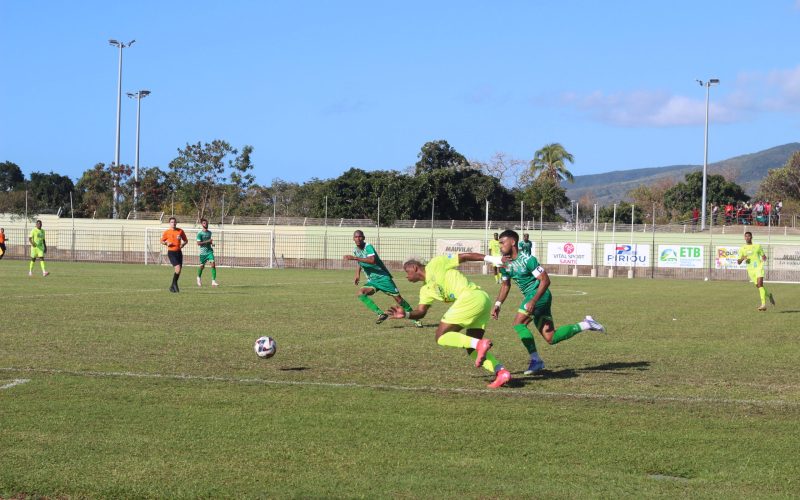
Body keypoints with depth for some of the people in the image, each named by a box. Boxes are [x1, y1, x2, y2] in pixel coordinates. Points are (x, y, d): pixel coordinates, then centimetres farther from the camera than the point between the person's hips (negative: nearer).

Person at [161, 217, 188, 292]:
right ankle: (175, 284, 0)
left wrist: (183, 244, -6)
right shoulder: (166, 232, -1)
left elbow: (186, 240, 15)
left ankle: (173, 286, 20)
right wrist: (166, 243, -10)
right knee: (178, 268, -19)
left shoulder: (180, 231, 6)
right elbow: (162, 241, 11)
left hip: (179, 252, 4)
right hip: (171, 252, -4)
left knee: (178, 271, 5)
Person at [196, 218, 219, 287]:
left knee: (213, 264, -14)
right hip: (203, 252, -3)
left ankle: (213, 281, -15)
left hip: (209, 251, 3)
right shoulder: (200, 233, -9)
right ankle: (198, 278, 41)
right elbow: (198, 243, -17)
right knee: (202, 266, 10)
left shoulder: (209, 232, 9)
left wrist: (211, 243, 4)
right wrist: (207, 241, -23)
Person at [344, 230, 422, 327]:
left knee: (398, 298, -5)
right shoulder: (355, 250, 4)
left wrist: (355, 258, -38)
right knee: (360, 294, -20)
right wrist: (357, 275, 12)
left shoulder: (368, 247, -18)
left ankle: (415, 320, 11)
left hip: (383, 277, -6)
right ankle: (381, 314, -16)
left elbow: (372, 260, -38)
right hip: (371, 281, 6)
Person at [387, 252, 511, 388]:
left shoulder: (436, 264, 4)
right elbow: (421, 312, 16)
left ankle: (480, 344, -23)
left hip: (471, 296, -9)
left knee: (441, 337, -8)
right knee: (472, 349, 10)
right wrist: (406, 314, -5)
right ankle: (501, 372, -6)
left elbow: (465, 256, 2)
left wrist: (493, 259, -2)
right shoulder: (426, 290, 25)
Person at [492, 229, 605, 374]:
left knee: (518, 323, -19)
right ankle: (585, 325, 17)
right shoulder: (505, 264, 7)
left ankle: (536, 360, -13)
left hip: (539, 295, -9)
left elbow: (545, 280, -19)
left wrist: (533, 301, -27)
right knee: (551, 338, 5)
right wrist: (498, 304, 10)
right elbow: (505, 285, 22)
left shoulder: (527, 260, -17)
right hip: (531, 297, 9)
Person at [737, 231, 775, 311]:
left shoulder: (757, 246, 7)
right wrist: (742, 259, -13)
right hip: (750, 269, 4)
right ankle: (769, 295, 37)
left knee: (760, 284, -21)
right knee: (758, 286, 8)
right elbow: (738, 262, 9)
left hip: (758, 267, -3)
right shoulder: (742, 249, 11)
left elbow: (764, 256, 13)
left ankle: (763, 304, -25)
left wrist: (764, 259, -10)